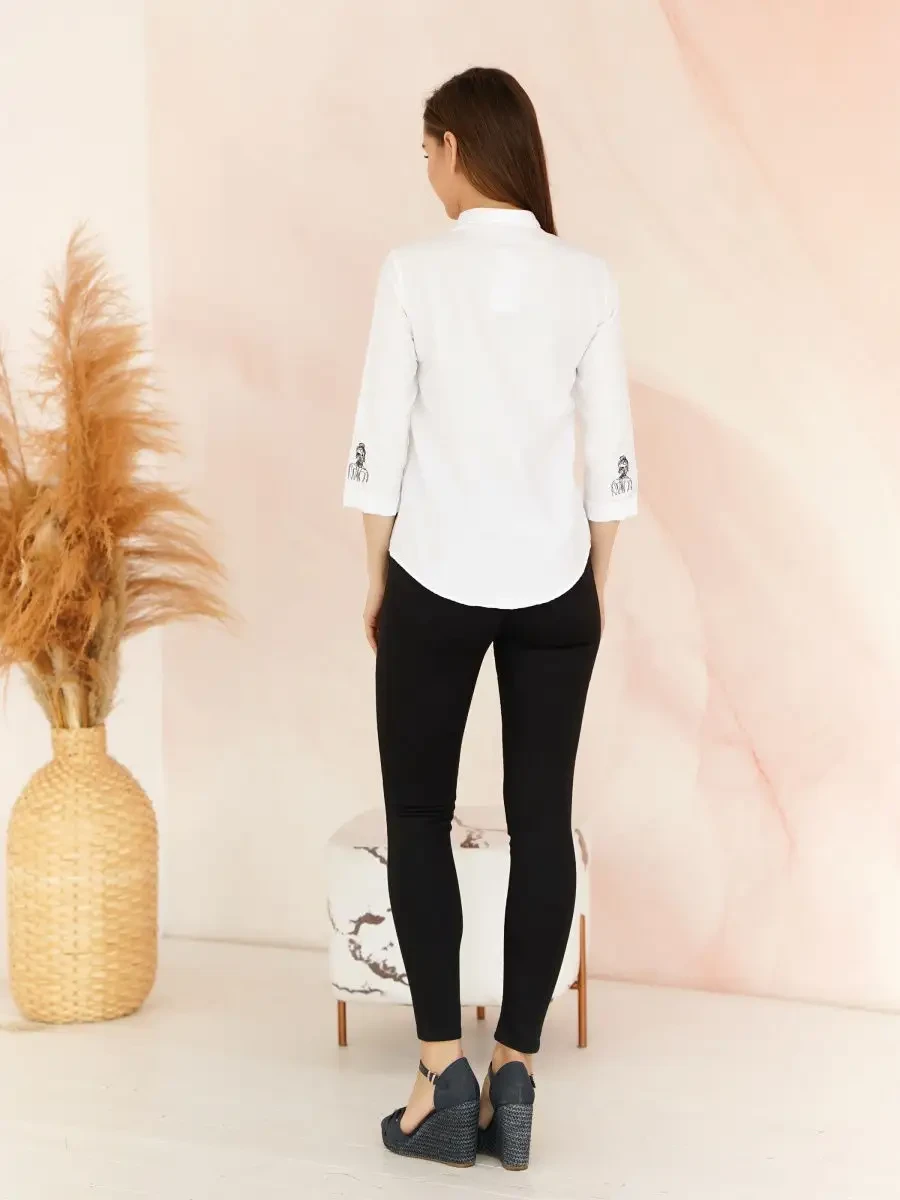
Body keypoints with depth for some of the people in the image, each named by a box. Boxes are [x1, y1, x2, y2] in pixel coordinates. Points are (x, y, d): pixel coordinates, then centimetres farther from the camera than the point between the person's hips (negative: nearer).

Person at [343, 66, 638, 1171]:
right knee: (542, 820, 7)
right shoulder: (588, 279, -2)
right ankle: (512, 1077, 10)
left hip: (436, 581, -2)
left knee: (417, 817, 9)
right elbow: (612, 455, 1)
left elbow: (380, 442, -7)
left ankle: (444, 1078, 6)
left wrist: (378, 579, 5)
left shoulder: (415, 271, -9)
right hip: (553, 585, 3)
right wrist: (594, 583, 12)